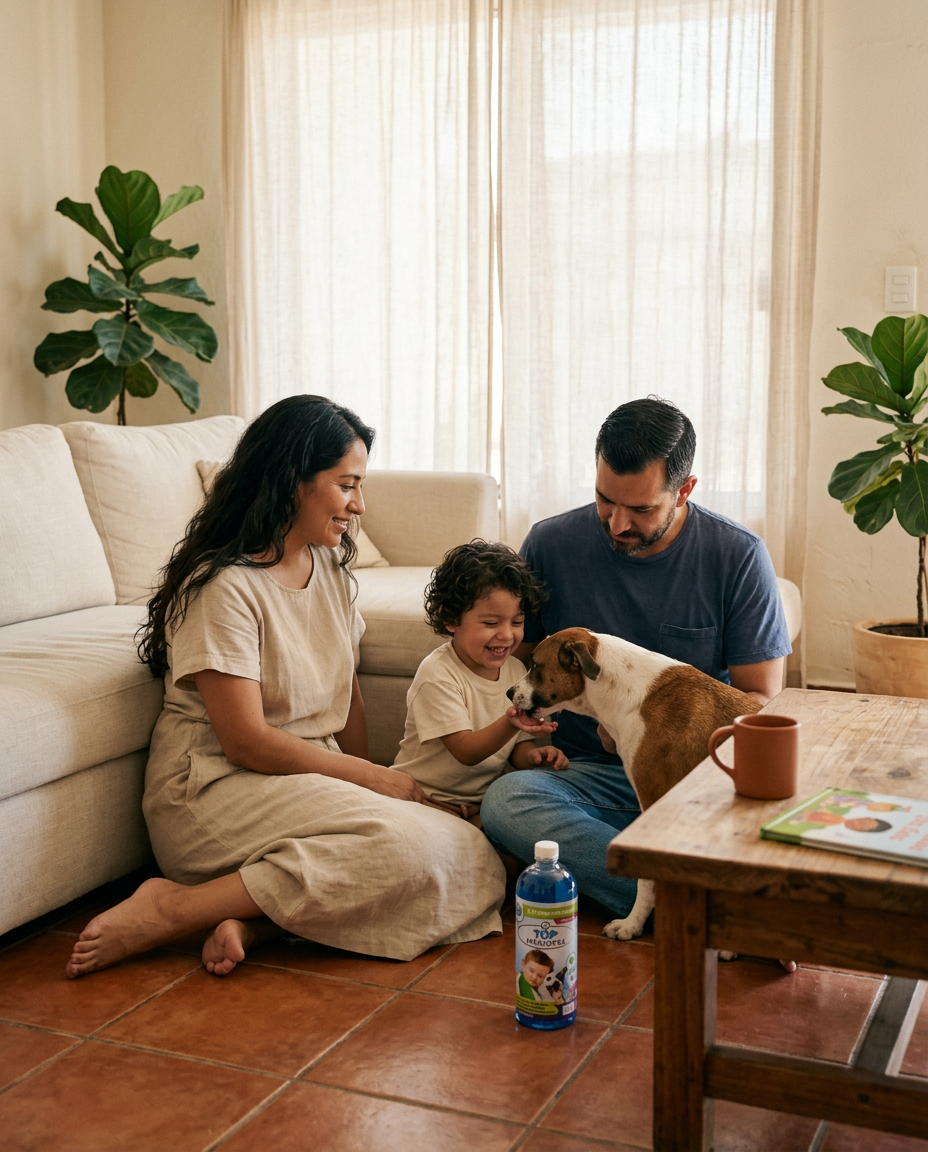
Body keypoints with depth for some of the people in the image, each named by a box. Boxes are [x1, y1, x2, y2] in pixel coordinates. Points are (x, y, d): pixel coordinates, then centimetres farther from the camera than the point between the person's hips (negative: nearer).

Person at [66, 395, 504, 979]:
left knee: (472, 856, -13)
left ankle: (254, 916, -16)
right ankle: (173, 908, -19)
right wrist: (371, 777, -10)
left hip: (310, 777, 8)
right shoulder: (224, 585, -16)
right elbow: (246, 742, -18)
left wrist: (365, 788, -1)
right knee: (411, 845, -28)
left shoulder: (330, 567, 9)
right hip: (217, 786, -7)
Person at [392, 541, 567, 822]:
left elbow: (516, 745, 12)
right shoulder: (437, 673, -16)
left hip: (484, 798, 6)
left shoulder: (515, 670, 5)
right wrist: (510, 724, -38)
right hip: (427, 797, -5)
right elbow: (466, 751, -21)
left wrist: (533, 755, -13)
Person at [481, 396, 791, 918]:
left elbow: (760, 700, 0)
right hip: (589, 774, 2)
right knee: (504, 800, -33)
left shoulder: (739, 556, -3)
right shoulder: (551, 544, 0)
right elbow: (515, 658, 13)